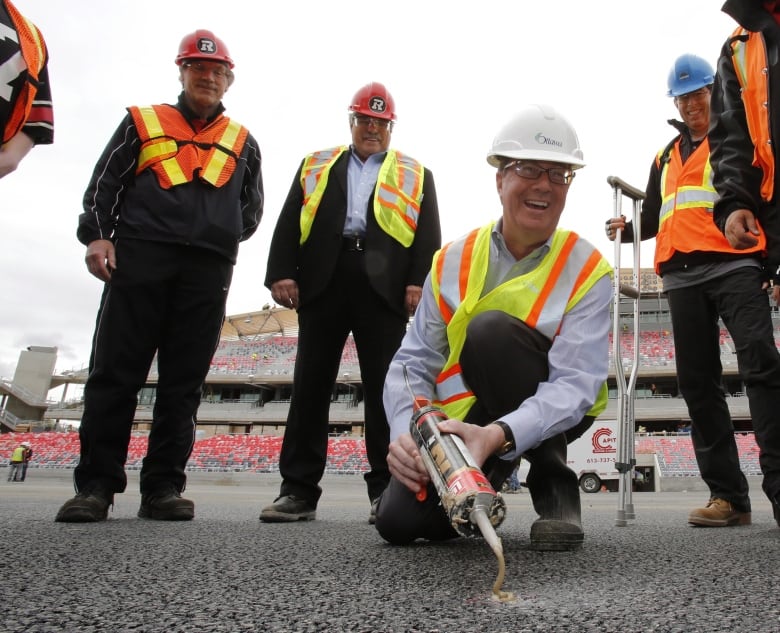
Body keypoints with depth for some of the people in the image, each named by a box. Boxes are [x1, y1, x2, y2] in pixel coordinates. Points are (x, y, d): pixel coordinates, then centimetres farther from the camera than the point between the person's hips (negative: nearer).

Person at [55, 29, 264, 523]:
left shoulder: (242, 143, 24)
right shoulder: (143, 122, 19)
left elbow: (252, 208, 24)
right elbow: (105, 183, 12)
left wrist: (224, 237, 7)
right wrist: (97, 234, -3)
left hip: (208, 271, 2)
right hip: (138, 258, -1)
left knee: (184, 383, -2)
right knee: (115, 374, -5)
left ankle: (163, 487, 3)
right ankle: (96, 485, 0)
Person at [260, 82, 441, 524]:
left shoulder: (415, 175, 21)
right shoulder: (315, 166, 24)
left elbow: (429, 237, 8)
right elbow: (290, 224, 13)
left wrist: (419, 283, -8)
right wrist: (282, 273, -2)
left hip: (384, 289, -1)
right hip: (323, 284, 2)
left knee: (385, 389, -3)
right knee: (311, 386, 0)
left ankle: (386, 490, 3)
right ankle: (299, 490, 5)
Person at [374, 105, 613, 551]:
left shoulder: (588, 271, -13)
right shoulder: (453, 262, -5)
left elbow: (576, 386, -25)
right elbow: (413, 363, -8)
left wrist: (497, 435, -43)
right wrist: (406, 433, -28)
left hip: (548, 414, -2)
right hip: (465, 417, 3)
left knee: (491, 329, -31)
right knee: (400, 519, -18)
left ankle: (553, 484, -13)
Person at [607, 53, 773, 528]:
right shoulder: (666, 158, 27)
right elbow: (654, 220, 32)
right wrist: (627, 229, 10)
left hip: (734, 267, -4)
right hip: (683, 278, 5)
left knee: (760, 363, -22)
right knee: (699, 386, -1)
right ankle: (729, 496, 3)